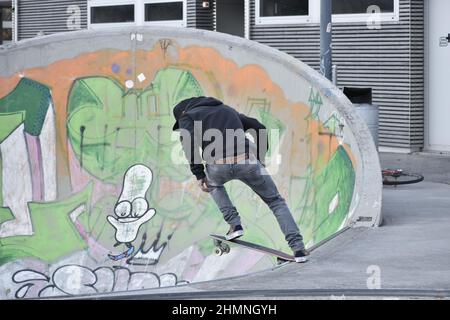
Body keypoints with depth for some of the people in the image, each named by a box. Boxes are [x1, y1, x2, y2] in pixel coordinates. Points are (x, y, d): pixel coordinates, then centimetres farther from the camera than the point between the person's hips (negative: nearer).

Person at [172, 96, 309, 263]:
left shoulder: (187, 116, 20)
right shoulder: (227, 109, 35)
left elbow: (188, 142, -1)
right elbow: (259, 128, 27)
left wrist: (199, 174, 1)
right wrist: (260, 159, 31)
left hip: (219, 166, -2)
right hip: (247, 162, 2)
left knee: (213, 183, 36)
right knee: (276, 201, 18)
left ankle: (234, 224, 20)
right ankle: (298, 248, 5)